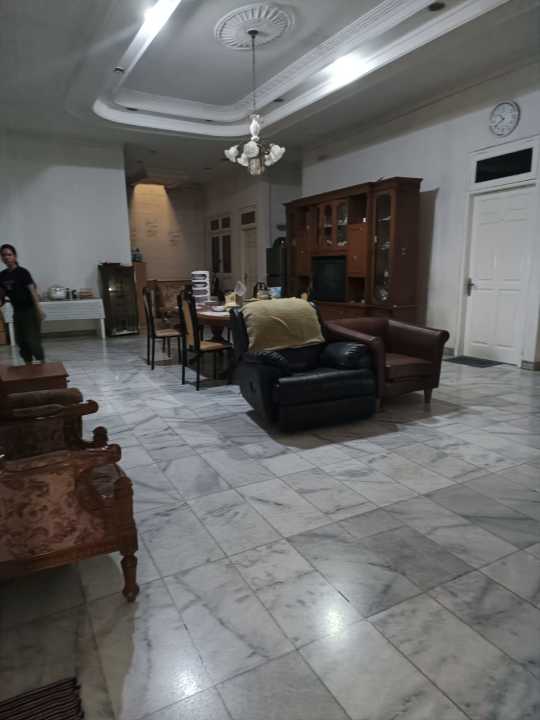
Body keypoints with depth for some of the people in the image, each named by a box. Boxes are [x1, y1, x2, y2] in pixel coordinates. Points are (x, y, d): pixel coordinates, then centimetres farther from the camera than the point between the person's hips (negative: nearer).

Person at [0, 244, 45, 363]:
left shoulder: (22, 272, -11)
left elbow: (32, 290, -18)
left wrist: (38, 309, -25)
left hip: (29, 310, -7)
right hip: (17, 311, 7)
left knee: (32, 339, -7)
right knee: (20, 340, 10)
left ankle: (42, 363, 8)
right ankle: (28, 364, 23)